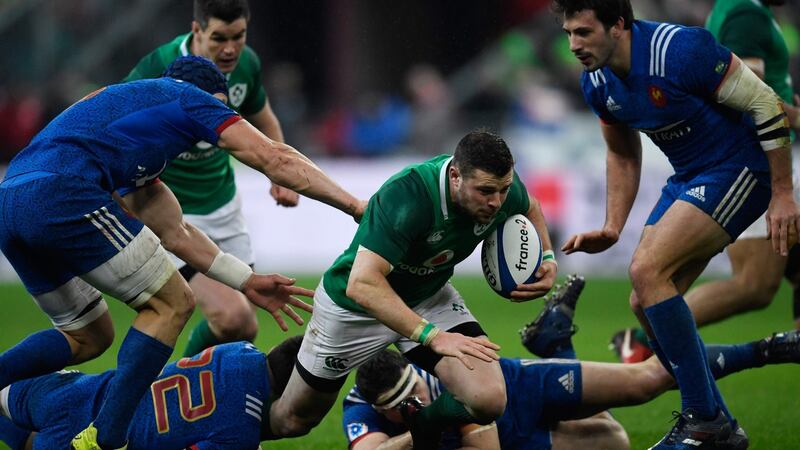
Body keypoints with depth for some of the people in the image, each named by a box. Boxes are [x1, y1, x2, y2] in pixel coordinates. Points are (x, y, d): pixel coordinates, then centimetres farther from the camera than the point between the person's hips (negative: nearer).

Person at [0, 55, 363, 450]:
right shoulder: (188, 98, 15)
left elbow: (171, 231, 36)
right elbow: (274, 159, 9)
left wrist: (246, 281, 35)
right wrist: (355, 205, 14)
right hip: (61, 195, -9)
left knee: (87, 337, 23)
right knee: (171, 305, 3)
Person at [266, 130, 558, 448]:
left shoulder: (502, 187, -21)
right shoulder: (408, 195, -40)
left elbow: (529, 207, 7)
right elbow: (362, 283, -47)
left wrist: (547, 258, -11)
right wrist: (433, 336, -51)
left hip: (430, 297, 4)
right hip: (354, 305, -4)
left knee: (488, 400, -20)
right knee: (294, 421, 12)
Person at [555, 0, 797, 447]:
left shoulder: (679, 50, -26)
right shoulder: (598, 83, 0)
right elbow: (623, 155, 17)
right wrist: (612, 229, 7)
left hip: (739, 168, -9)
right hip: (688, 177, 9)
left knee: (647, 271, -22)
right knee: (645, 304, 3)